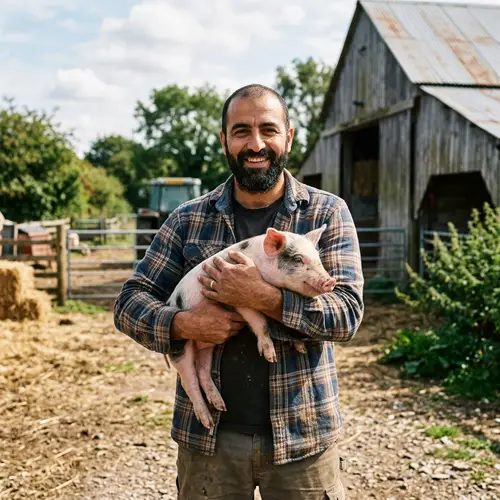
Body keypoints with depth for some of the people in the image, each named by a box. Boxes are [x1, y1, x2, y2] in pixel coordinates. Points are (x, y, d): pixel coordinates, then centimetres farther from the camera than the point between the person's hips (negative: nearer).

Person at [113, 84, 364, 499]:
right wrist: (182, 324, -17)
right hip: (206, 435, 2)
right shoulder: (189, 219, 3)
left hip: (301, 436, -1)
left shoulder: (327, 213, -2)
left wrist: (262, 297, -22)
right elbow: (130, 302, 3)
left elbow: (347, 314, -10)